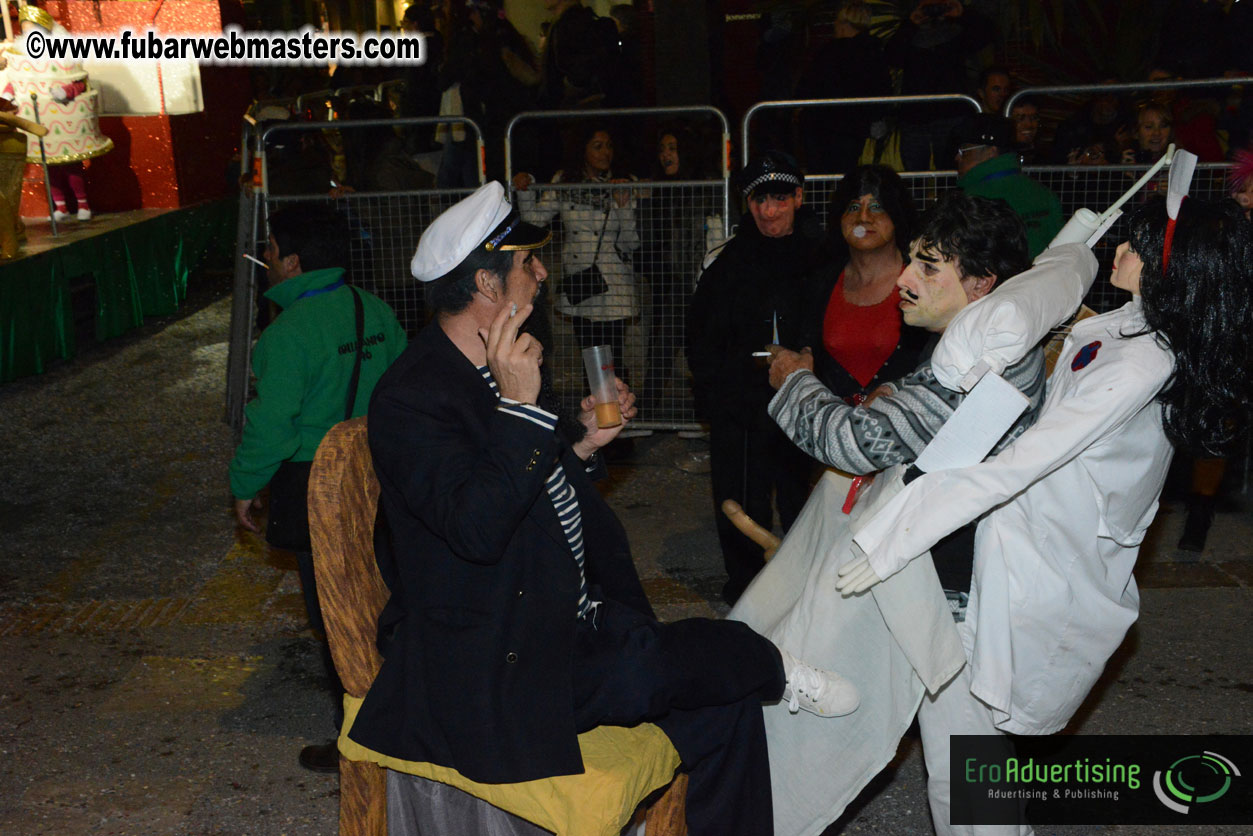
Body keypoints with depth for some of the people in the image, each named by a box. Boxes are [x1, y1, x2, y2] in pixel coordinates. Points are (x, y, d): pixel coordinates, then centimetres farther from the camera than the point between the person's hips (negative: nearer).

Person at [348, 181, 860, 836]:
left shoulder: (495, 368, 10)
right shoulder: (411, 399, -18)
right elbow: (478, 530, -30)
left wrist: (581, 443, 9)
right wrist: (519, 406, -30)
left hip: (568, 617, 9)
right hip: (494, 664, -9)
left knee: (722, 706, -4)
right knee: (672, 664, -23)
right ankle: (776, 668, 7)